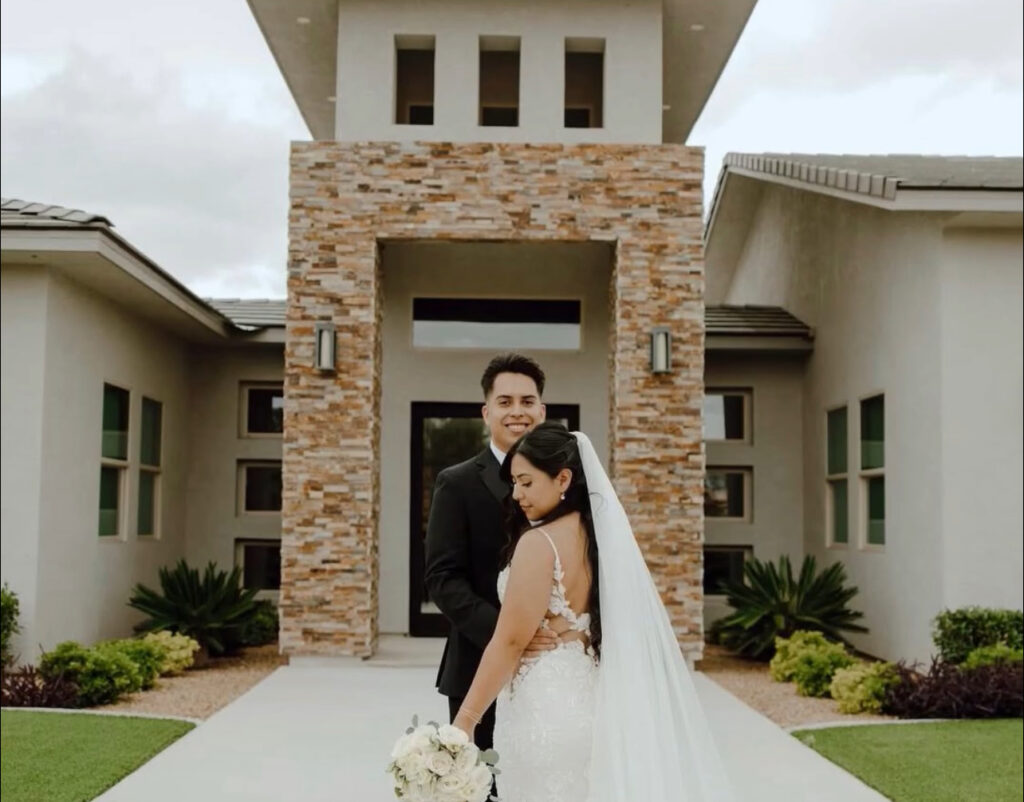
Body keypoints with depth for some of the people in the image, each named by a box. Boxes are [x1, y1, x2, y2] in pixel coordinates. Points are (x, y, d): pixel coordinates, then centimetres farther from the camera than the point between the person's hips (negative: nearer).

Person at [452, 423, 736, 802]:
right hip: (593, 703, 8)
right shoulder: (607, 534, 7)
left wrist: (465, 718, -13)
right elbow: (631, 635, 13)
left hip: (547, 709, -8)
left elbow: (511, 642, -18)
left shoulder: (540, 543, -17)